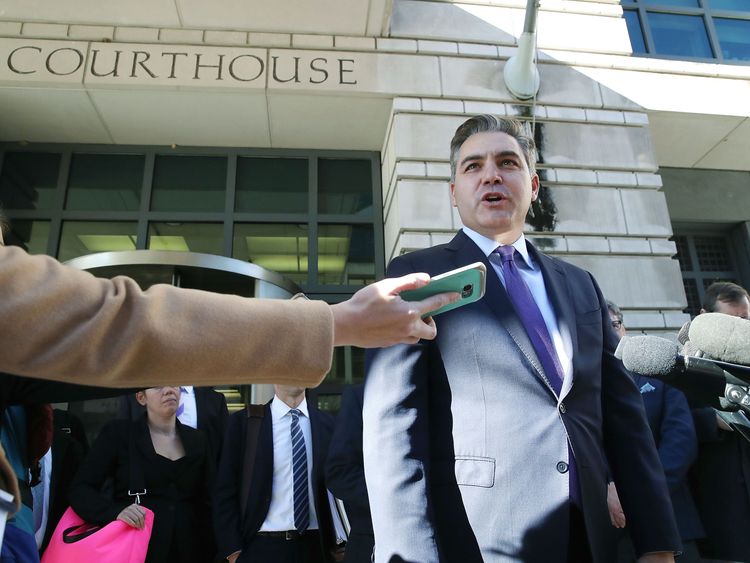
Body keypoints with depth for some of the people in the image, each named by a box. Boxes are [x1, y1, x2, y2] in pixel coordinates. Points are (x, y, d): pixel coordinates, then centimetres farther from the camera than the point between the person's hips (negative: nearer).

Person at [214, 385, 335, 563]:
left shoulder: (327, 424, 1)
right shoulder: (242, 422, -5)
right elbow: (225, 492, -3)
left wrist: (337, 543, 1)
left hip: (315, 547, 2)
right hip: (261, 548, -2)